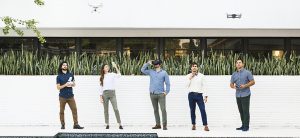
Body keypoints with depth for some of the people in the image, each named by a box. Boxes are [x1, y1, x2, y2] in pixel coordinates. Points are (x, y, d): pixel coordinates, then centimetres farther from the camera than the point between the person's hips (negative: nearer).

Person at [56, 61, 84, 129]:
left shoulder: (71, 75, 12)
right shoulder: (59, 76, 3)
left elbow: (74, 84, 18)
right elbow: (58, 87, -2)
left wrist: (72, 84, -5)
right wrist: (65, 85, -17)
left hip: (70, 96, 2)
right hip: (62, 97, -2)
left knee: (74, 110, -4)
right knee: (62, 111, 2)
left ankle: (76, 124, -2)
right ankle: (62, 125, 10)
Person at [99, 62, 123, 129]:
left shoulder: (112, 74, 6)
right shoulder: (102, 77, 13)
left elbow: (119, 75, -14)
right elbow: (101, 87, 12)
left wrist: (115, 67, -20)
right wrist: (100, 97, 4)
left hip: (112, 93, -2)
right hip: (105, 93, 2)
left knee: (116, 109, -11)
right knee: (106, 110, 3)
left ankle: (120, 124, -10)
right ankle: (107, 124, 10)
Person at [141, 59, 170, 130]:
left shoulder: (164, 73, 3)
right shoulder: (151, 72, 11)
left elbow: (167, 83, 2)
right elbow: (143, 70, 12)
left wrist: (166, 92, -7)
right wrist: (147, 63, 3)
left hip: (161, 94, -3)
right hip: (153, 94, 3)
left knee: (163, 109, -10)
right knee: (155, 110, 9)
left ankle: (164, 125, -8)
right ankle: (158, 124, 17)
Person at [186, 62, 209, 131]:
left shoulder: (201, 76, 9)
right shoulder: (188, 76, 10)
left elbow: (203, 86, 7)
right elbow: (187, 85, 0)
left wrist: (205, 95, 0)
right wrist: (190, 78, -7)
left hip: (199, 94, -1)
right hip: (191, 94, 1)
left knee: (203, 110, -11)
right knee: (192, 110, 5)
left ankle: (205, 125, -11)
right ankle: (193, 125, 15)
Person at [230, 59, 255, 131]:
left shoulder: (247, 73, -2)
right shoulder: (234, 74, 12)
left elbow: (253, 82, -4)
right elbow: (231, 84, 14)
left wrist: (245, 86, -17)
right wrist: (233, 86, -10)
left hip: (245, 95, -5)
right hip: (238, 95, 5)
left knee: (246, 111, -4)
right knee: (241, 111, 8)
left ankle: (246, 126, 2)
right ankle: (243, 125, 16)